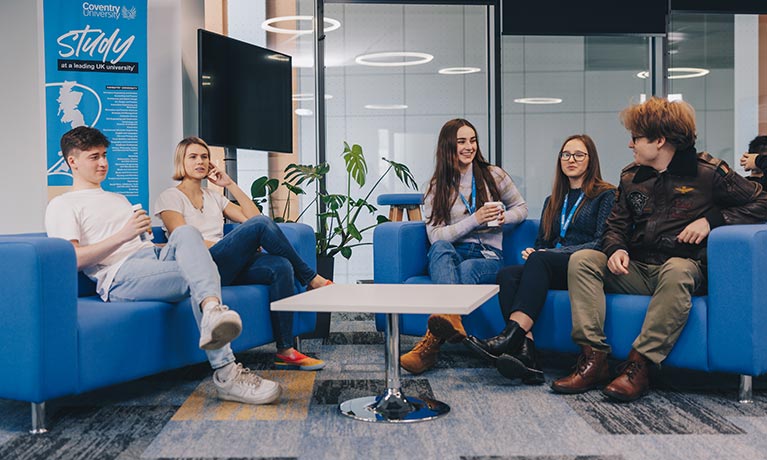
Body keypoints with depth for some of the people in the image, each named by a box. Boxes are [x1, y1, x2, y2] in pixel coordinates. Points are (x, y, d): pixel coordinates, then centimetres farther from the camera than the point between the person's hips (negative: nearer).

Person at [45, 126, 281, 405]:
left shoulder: (119, 199, 38)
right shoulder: (62, 206, 13)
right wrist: (122, 236, -13)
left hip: (155, 256, 6)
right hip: (120, 275, -6)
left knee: (186, 233, -30)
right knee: (199, 275, -29)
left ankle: (212, 310, -57)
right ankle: (225, 375, -44)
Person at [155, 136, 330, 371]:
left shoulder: (214, 197, 27)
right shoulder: (169, 197, 7)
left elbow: (251, 216, 16)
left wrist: (230, 184, 12)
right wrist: (241, 245, -13)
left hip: (227, 268, 6)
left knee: (281, 267, -26)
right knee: (261, 224, -26)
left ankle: (286, 351, -29)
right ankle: (312, 280, -12)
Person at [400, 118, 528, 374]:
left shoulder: (493, 175, 10)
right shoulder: (436, 188, 8)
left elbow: (521, 208, 22)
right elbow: (436, 236, -3)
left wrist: (505, 217, -2)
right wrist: (475, 220, -14)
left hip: (488, 258, 0)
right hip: (452, 255, 0)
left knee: (467, 269, -38)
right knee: (441, 249, -38)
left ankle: (431, 343, -57)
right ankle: (451, 320, -65)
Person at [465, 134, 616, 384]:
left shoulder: (606, 194, 8)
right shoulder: (552, 201, 28)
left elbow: (602, 243, -4)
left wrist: (557, 252, -13)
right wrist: (531, 252, 0)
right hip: (550, 269, 6)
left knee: (540, 260, -35)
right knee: (506, 274, -26)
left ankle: (510, 337, -48)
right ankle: (526, 355, -45)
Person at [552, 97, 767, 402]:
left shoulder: (707, 172, 0)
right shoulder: (631, 177, 14)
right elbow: (616, 225, 19)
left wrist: (711, 219, -10)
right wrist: (616, 249, -4)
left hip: (682, 266, -5)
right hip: (636, 270, 5)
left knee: (677, 269, -40)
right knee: (582, 259, -18)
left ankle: (639, 365, -37)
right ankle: (593, 359, -28)